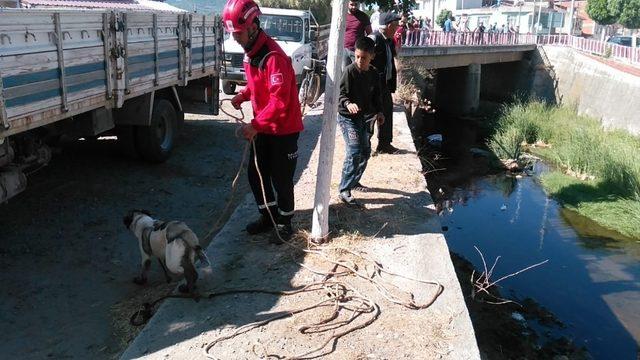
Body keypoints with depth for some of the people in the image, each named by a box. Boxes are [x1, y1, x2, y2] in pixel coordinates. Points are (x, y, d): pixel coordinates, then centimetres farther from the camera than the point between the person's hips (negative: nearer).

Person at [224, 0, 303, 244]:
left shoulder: (274, 57, -25)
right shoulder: (250, 52, 4)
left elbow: (279, 101, -29)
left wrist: (255, 125, -31)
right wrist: (242, 95, 1)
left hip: (284, 129, -8)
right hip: (263, 127, 9)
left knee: (281, 179, 4)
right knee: (256, 174, 14)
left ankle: (284, 223, 23)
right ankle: (268, 216, 32)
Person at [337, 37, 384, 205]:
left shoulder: (374, 74, 5)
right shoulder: (350, 71, -14)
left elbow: (376, 95, 15)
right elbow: (341, 94, -15)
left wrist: (379, 112, 2)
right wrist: (348, 104, -35)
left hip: (364, 117, 7)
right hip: (348, 117, -7)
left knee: (365, 151, 14)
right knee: (354, 152, -16)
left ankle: (354, 181, 33)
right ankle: (344, 191, -12)